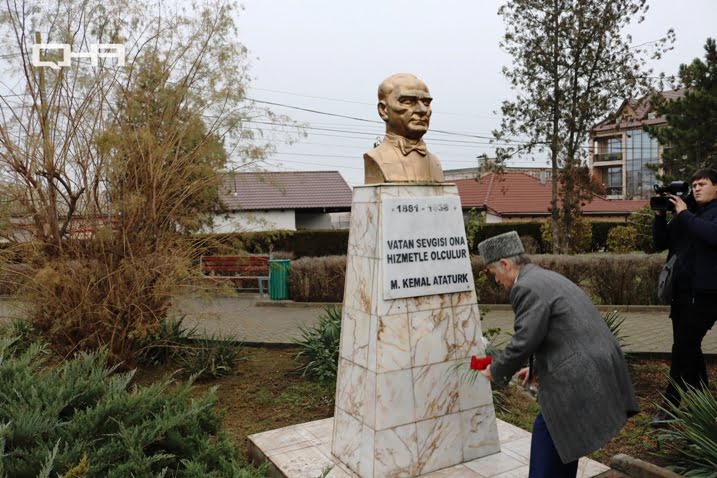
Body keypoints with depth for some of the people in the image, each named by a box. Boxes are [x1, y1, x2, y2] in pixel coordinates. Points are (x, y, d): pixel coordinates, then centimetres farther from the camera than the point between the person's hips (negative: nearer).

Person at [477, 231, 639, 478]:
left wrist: (496, 371, -1)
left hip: (580, 378, -10)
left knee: (546, 434, 3)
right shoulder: (547, 278, 16)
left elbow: (524, 341, -17)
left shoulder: (527, 287, -15)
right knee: (563, 440, 21)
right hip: (597, 370, 10)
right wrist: (538, 368, 23)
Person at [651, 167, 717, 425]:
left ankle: (670, 405, 1)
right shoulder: (683, 213, 15)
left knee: (683, 348, -8)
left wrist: (684, 214, -16)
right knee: (689, 348, 14)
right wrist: (659, 215, -1)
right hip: (681, 291, 7)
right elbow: (661, 243, 11)